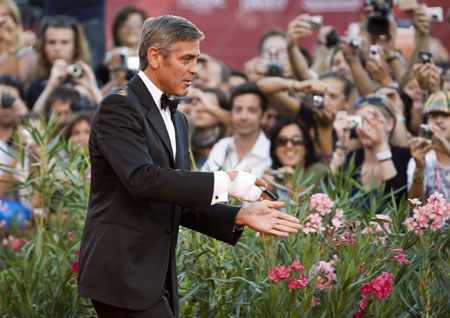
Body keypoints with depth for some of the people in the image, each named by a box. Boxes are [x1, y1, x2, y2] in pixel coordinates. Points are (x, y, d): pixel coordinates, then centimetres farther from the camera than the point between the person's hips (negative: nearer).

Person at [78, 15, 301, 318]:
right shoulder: (119, 107, -9)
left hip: (157, 278, 9)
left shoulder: (177, 120, 18)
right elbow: (143, 178, -23)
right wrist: (224, 182, -21)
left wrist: (239, 217, 3)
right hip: (122, 273, -9)